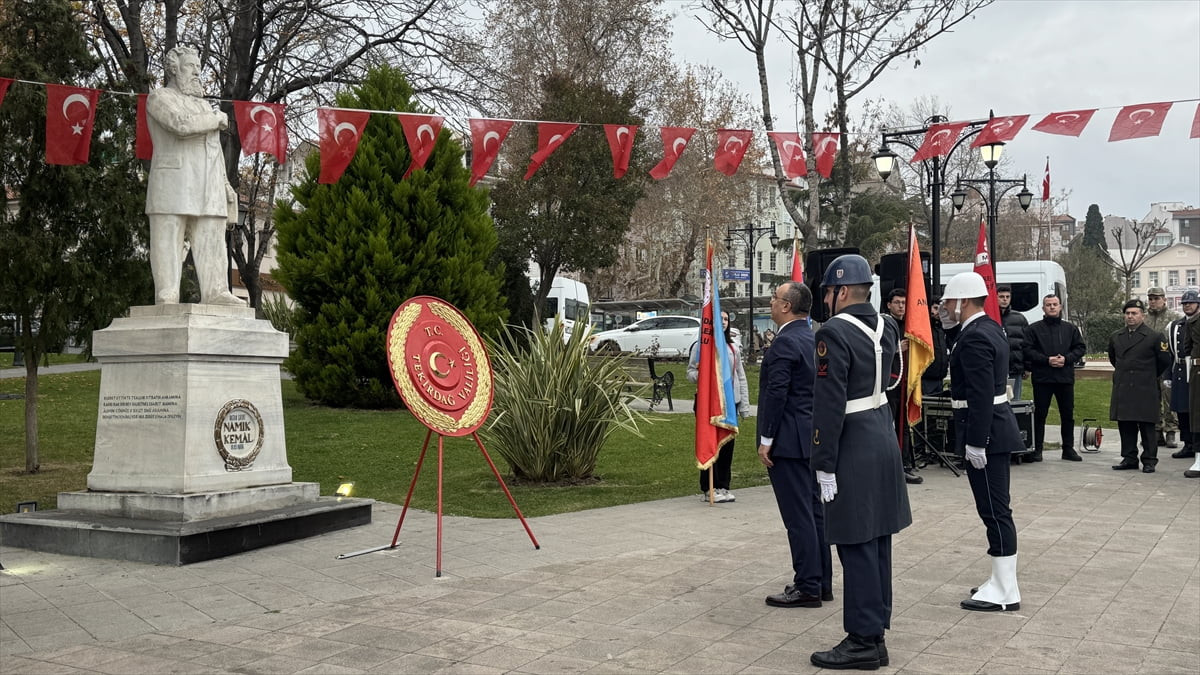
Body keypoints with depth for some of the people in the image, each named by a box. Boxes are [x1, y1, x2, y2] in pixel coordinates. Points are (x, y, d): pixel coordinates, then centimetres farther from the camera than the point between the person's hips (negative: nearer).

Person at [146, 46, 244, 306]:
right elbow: (182, 124, -15)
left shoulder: (203, 104, 28)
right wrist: (217, 119, -1)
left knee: (211, 240, -2)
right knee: (169, 241, -9)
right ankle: (167, 296, -12)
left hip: (208, 186, 7)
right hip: (173, 183, -6)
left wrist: (224, 182, 16)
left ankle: (216, 292, -6)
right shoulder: (159, 97, 5)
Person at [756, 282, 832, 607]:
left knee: (798, 515, -5)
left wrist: (766, 440, -15)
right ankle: (822, 583, 20)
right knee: (814, 510, 13)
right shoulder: (813, 339, 13)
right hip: (812, 437, 10)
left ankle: (807, 587, 0)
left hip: (789, 440, -10)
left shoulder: (785, 343, -16)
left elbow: (776, 395, -20)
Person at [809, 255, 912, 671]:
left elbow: (828, 406, -20)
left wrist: (824, 466, -16)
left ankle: (864, 642, 5)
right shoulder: (886, 326, 8)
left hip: (854, 449, -9)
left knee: (857, 546, -2)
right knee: (877, 542, 14)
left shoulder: (835, 333, -17)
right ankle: (875, 628, 24)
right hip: (884, 438, 9)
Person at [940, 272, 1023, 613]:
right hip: (996, 429, 11)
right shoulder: (990, 328, 14)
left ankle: (1005, 593, 2)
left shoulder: (974, 338, -18)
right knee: (996, 509, 16)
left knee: (994, 510, -5)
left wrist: (975, 442, -22)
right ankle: (1002, 581, 25)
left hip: (984, 432, -11)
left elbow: (981, 395, -23)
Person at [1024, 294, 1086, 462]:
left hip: (1065, 378, 3)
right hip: (1042, 378, -3)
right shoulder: (1034, 329, 2)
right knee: (1040, 414, 2)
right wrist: (1047, 360, -15)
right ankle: (1037, 449, 8)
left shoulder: (1070, 328, 11)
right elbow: (1028, 350, -5)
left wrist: (1066, 358, -8)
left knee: (1068, 414, 7)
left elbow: (1080, 347, 9)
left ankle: (1068, 449, 16)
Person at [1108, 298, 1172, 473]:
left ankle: (1149, 461, 5)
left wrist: (1151, 375, 12)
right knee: (1125, 426, 7)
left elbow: (1165, 360, 4)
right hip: (1121, 390, 5)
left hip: (1145, 390, -5)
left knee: (1146, 427, -1)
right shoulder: (1115, 337, 11)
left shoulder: (1154, 337, -4)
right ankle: (1129, 458, 15)